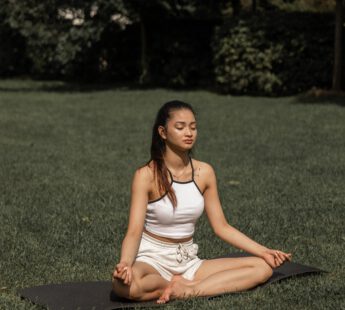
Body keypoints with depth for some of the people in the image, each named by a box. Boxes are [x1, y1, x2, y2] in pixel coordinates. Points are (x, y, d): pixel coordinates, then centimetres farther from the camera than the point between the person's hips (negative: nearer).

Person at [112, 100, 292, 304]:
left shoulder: (204, 172, 1)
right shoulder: (147, 175, -12)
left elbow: (222, 227, 5)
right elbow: (134, 231, -19)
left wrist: (263, 252, -3)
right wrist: (125, 264, -40)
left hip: (189, 263, 5)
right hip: (152, 260, -5)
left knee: (263, 267, -11)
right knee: (126, 284, -40)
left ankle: (185, 292, -18)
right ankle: (189, 285, -14)